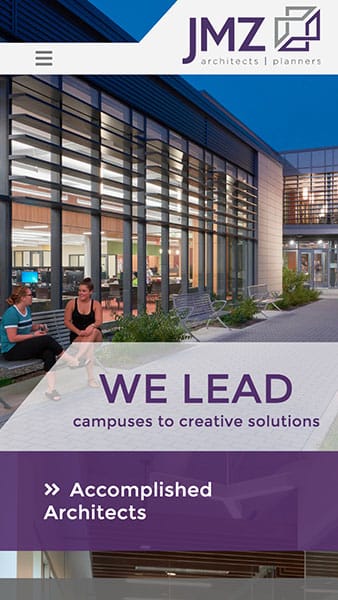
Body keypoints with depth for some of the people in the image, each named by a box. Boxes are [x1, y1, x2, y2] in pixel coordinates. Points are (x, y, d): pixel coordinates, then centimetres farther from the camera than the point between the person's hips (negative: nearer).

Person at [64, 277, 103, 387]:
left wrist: (92, 326, -36)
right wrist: (78, 331, -18)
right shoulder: (72, 303, 2)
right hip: (76, 336, 0)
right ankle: (90, 378, -42)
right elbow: (67, 321, 0)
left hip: (95, 337, 0)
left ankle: (77, 358, -46)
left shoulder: (96, 304, 3)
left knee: (94, 331, -38)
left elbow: (99, 321, -10)